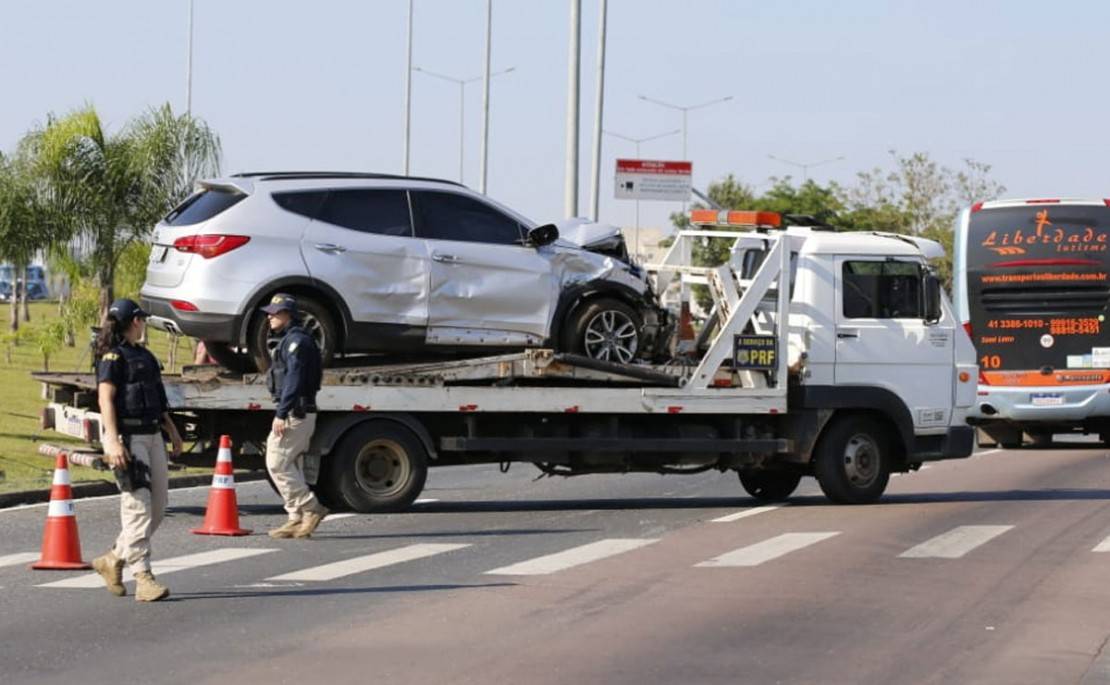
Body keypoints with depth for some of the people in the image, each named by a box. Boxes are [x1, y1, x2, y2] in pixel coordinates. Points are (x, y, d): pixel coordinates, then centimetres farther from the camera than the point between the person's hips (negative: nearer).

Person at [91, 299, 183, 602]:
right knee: (138, 506, -13)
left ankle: (114, 560, 22)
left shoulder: (144, 355, 20)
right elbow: (106, 399, -15)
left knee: (157, 507, 9)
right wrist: (113, 441, -25)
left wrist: (172, 430, 26)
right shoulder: (113, 356, -7)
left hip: (152, 436, 9)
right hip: (128, 437, -9)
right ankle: (143, 577, -15)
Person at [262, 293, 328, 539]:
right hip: (301, 414, 11)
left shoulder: (296, 340, -13)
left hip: (295, 412, -11)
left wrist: (281, 414, -25)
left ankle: (311, 508, -10)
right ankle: (298, 519, 11)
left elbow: (294, 379, -21)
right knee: (290, 466, 11)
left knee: (277, 463, -10)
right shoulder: (290, 340, 20)